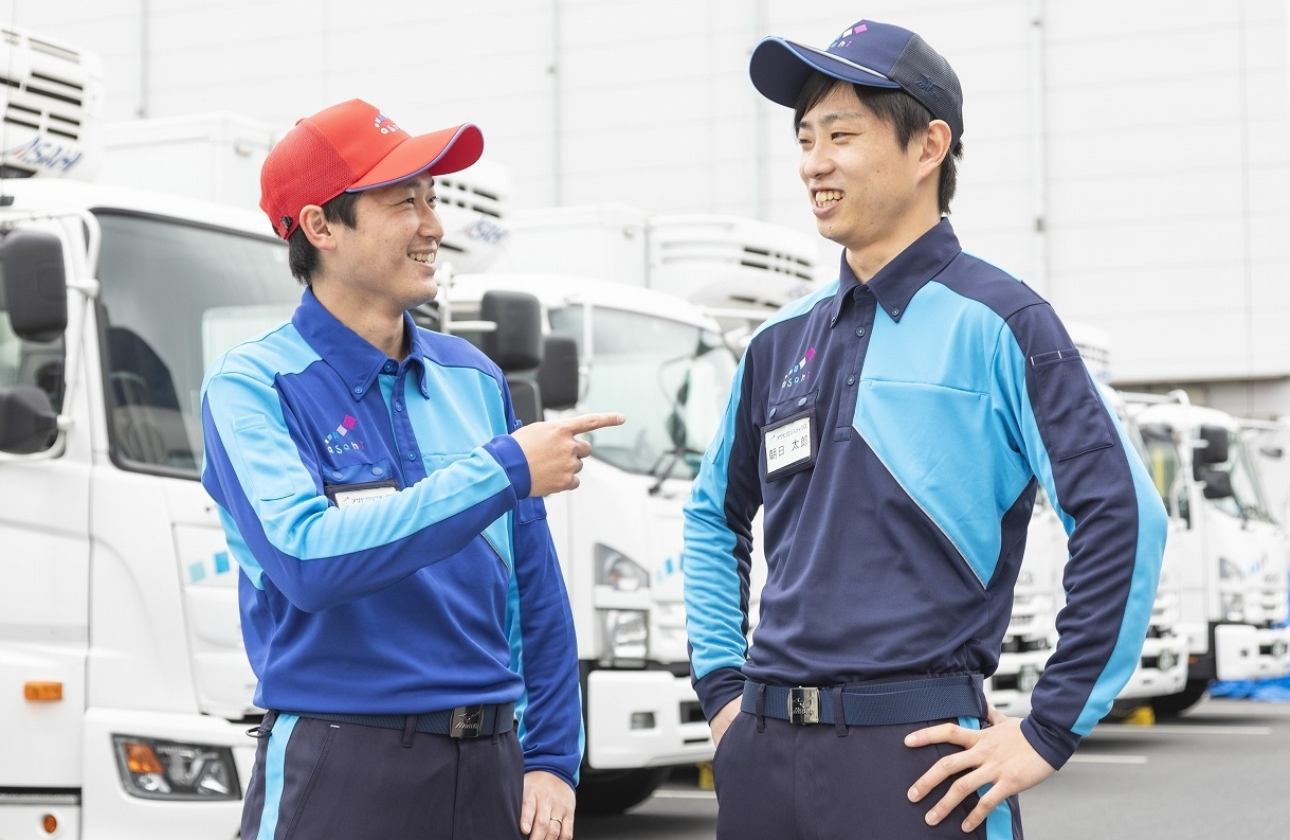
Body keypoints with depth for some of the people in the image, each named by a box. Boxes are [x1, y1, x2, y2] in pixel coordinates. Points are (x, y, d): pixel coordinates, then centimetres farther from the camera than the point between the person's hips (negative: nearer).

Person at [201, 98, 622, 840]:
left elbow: (536, 593, 12)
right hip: (338, 770, -4)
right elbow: (307, 557, -23)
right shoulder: (253, 385, -6)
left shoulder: (471, 378, 9)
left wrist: (551, 758, 7)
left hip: (490, 767, 5)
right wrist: (504, 471, -20)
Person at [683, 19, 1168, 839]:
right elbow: (715, 519, 24)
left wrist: (1049, 734, -12)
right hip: (763, 749, 5)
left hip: (912, 752, -5)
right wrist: (722, 685, 14)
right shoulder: (781, 343, 11)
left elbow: (1125, 518, -12)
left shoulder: (995, 324, -6)